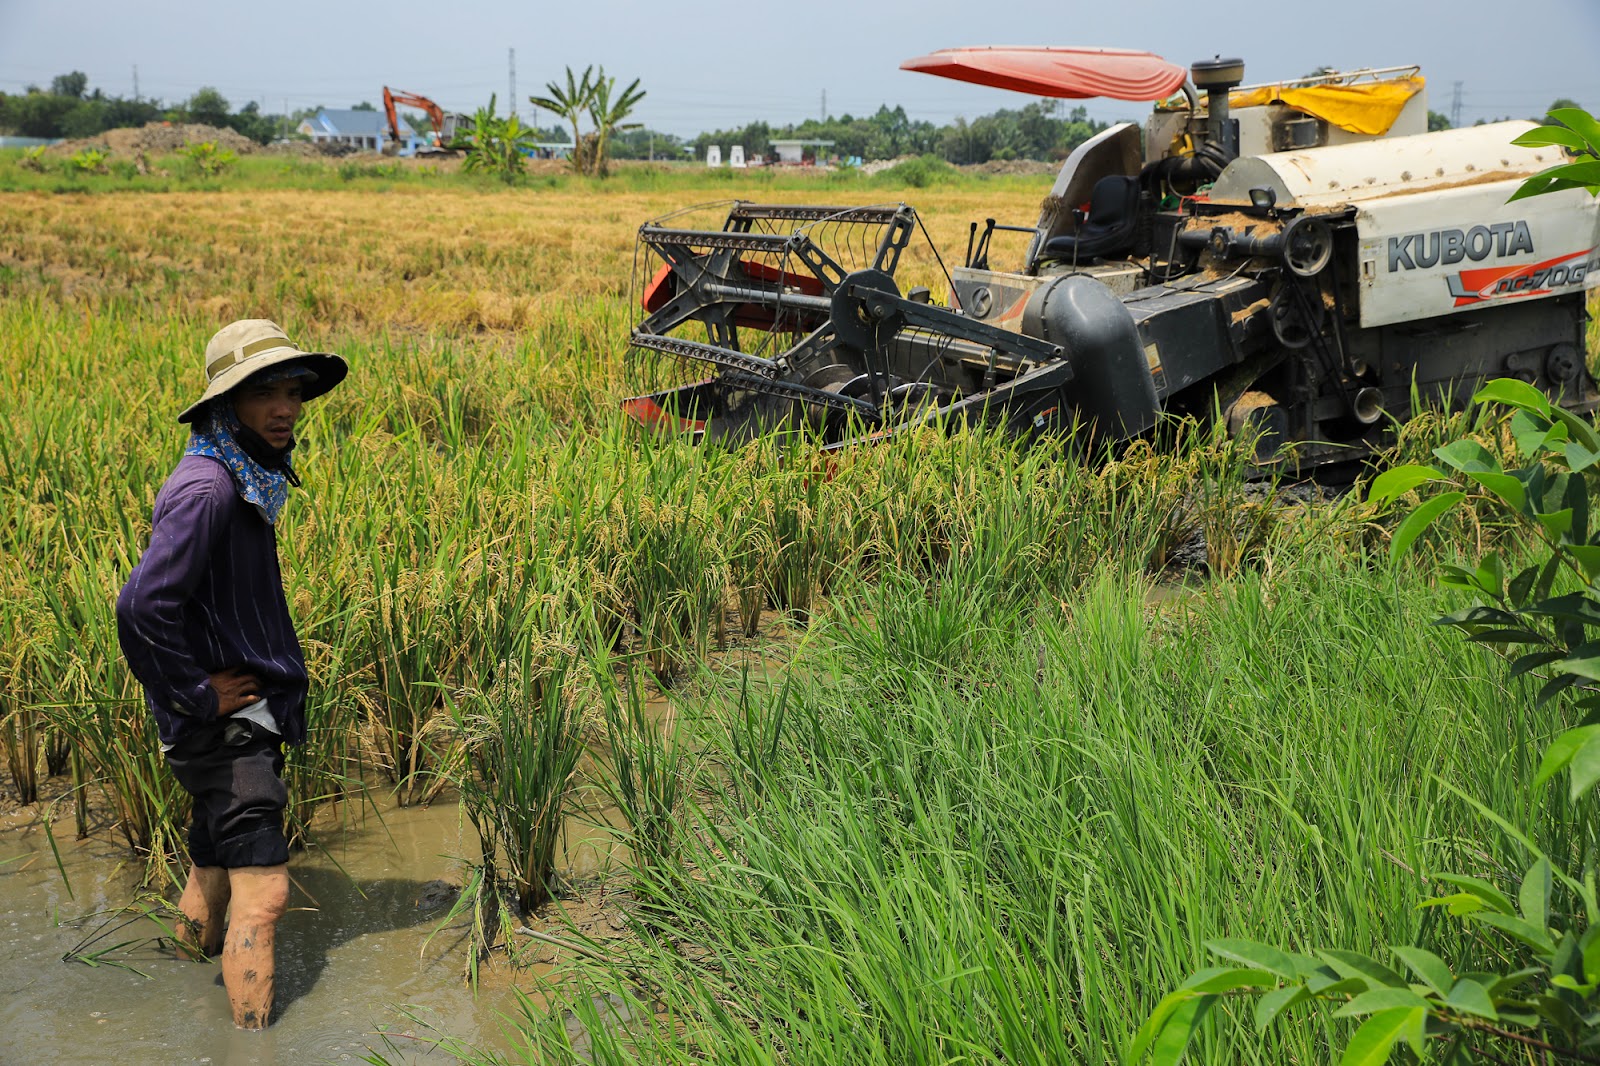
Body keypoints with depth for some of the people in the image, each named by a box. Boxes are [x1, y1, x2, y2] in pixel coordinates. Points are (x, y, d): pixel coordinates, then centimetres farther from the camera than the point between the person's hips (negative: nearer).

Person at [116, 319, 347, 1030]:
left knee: (216, 866, 22)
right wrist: (196, 696, -20)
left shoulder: (247, 479, 11)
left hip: (245, 719, 10)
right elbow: (142, 606, -30)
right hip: (226, 725, -10)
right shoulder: (207, 490, -22)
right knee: (261, 889, -11)